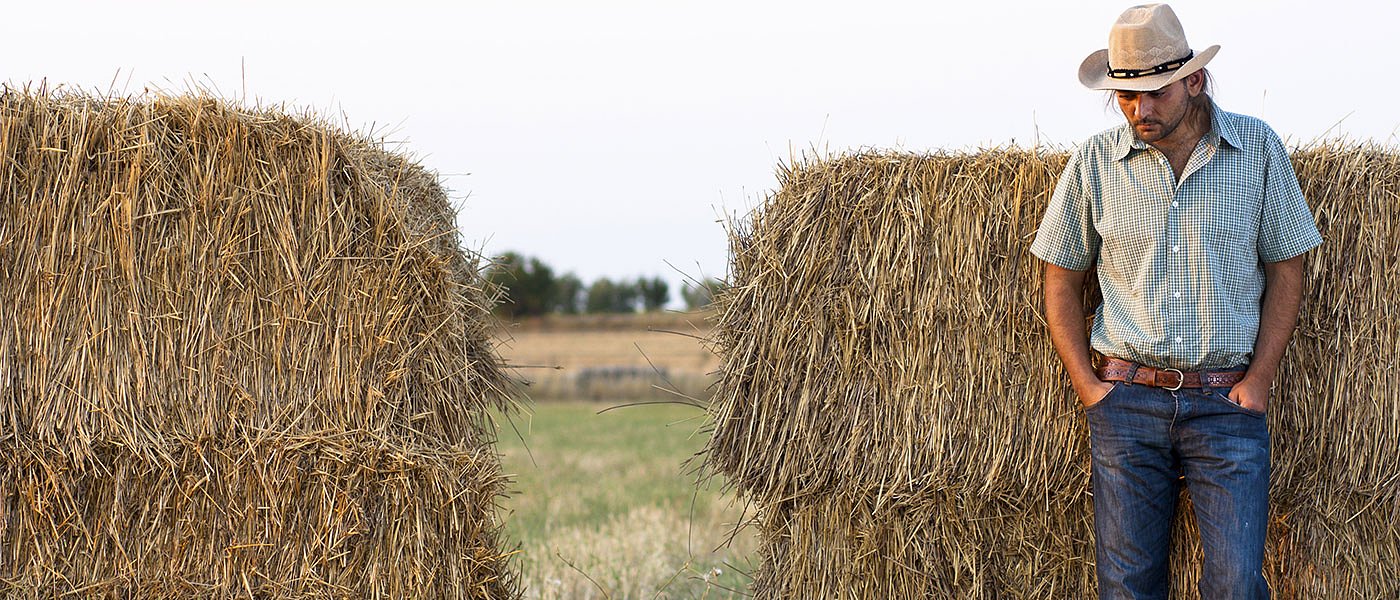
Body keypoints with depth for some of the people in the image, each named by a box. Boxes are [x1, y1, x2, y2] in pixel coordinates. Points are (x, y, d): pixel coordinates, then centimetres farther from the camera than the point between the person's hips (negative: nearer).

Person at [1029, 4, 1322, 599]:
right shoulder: (1095, 161, 2)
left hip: (1228, 401, -1)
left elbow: (1286, 269, 6)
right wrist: (1086, 384, 0)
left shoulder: (1257, 148, 1)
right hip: (1126, 398, 1)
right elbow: (1062, 279, 9)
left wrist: (1258, 380, -3)